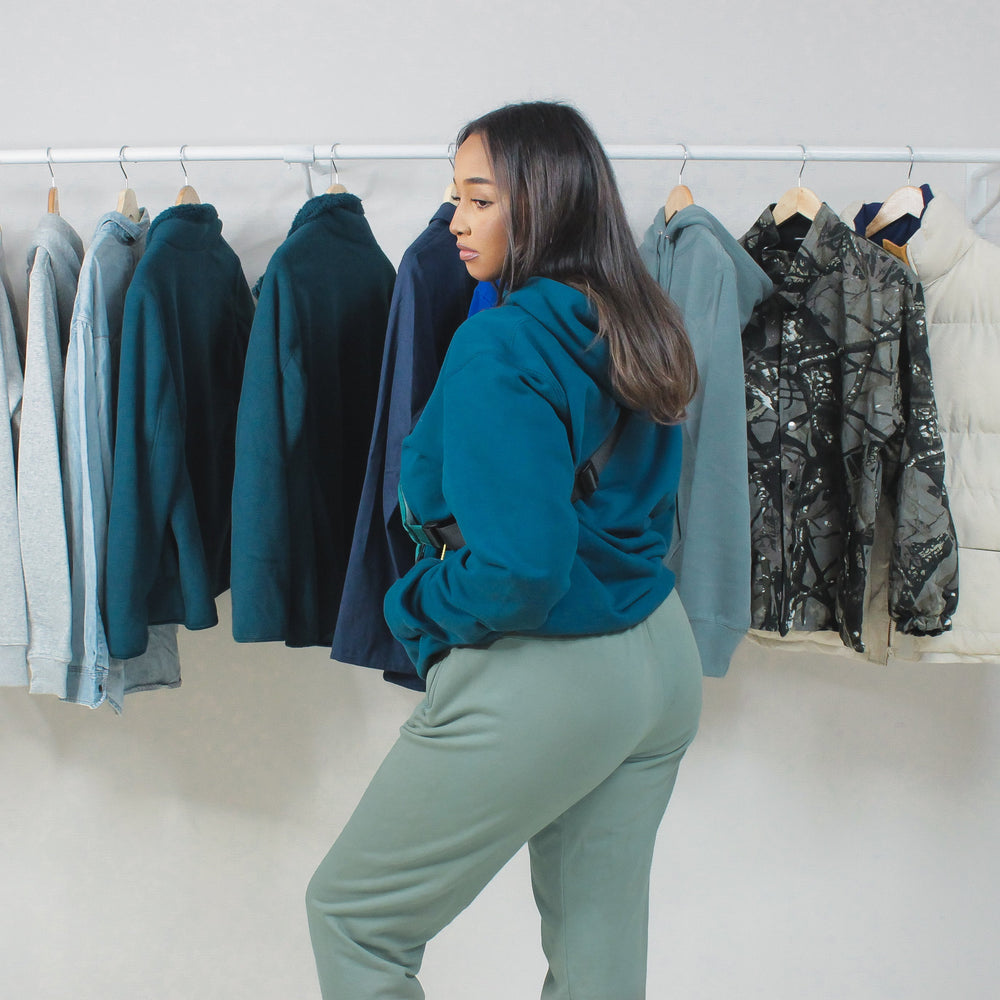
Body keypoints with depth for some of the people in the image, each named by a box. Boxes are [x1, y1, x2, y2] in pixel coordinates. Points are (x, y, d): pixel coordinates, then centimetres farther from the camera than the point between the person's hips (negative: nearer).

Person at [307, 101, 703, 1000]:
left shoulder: (502, 339, -21)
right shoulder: (631, 325, 4)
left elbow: (517, 569, -27)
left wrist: (428, 606, -7)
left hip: (539, 682, -8)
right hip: (662, 663, 8)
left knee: (352, 914, 14)